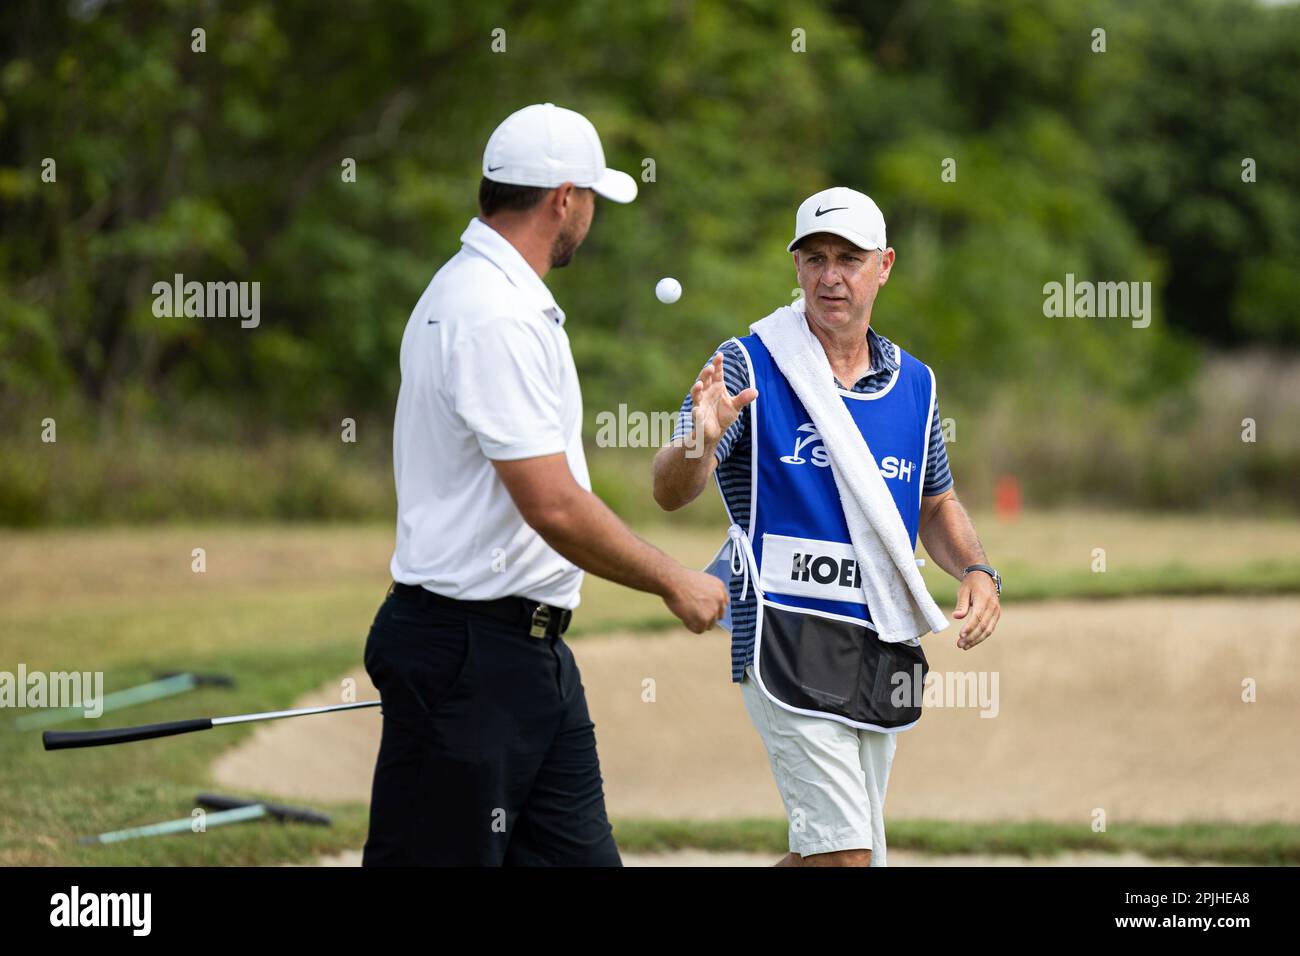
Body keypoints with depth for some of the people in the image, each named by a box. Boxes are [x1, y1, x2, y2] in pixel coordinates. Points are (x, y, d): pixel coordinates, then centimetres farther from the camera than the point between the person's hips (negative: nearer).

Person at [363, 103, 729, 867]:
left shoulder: (492, 297, 15)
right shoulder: (493, 317, -19)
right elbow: (554, 506, -23)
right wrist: (675, 584, -11)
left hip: (532, 651, 10)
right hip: (465, 656, -10)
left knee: (579, 854, 8)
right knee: (442, 859, -6)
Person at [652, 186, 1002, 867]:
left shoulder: (914, 384, 12)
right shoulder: (748, 366, -3)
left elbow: (937, 506, 25)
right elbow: (670, 494, -12)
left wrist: (976, 570, 4)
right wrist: (701, 440, -34)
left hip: (884, 653, 6)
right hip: (789, 641, -6)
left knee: (841, 855, 8)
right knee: (843, 855, -15)